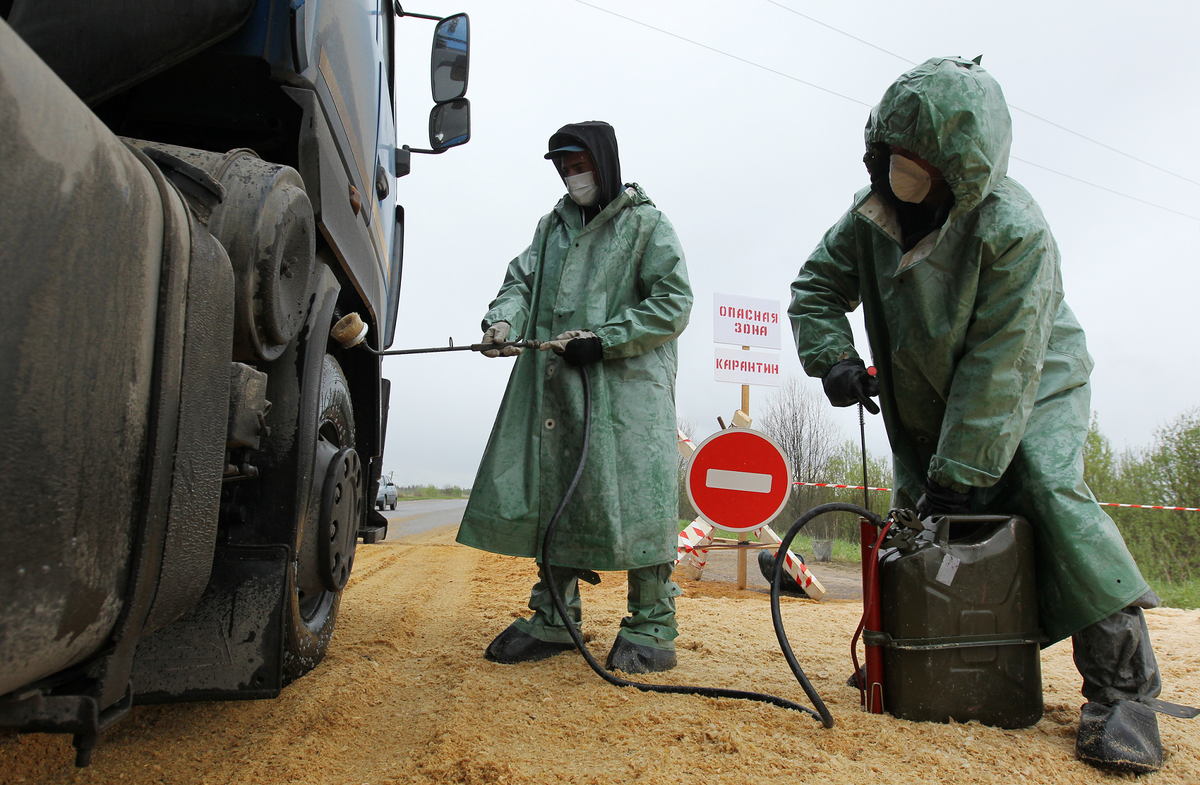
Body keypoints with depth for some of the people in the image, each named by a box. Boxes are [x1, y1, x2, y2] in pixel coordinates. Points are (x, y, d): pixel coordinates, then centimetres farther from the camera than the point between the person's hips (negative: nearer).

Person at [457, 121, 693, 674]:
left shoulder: (646, 224, 5)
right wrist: (503, 319, -9)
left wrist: (603, 339, -13)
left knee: (634, 499, -7)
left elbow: (673, 303, -3)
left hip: (628, 386, -5)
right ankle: (554, 620, 18)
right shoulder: (554, 225, 22)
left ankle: (651, 628, 6)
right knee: (549, 494, 5)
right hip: (553, 386, 6)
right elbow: (522, 281, 14)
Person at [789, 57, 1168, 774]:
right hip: (931, 400, 5)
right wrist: (833, 359, -17)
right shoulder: (872, 213, -12)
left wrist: (962, 473, -29)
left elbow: (1002, 365, -30)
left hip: (1036, 386, -5)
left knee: (1049, 491, -27)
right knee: (917, 506, 1)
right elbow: (818, 286, 1)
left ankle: (1122, 687, -20)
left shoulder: (1014, 229, -29)